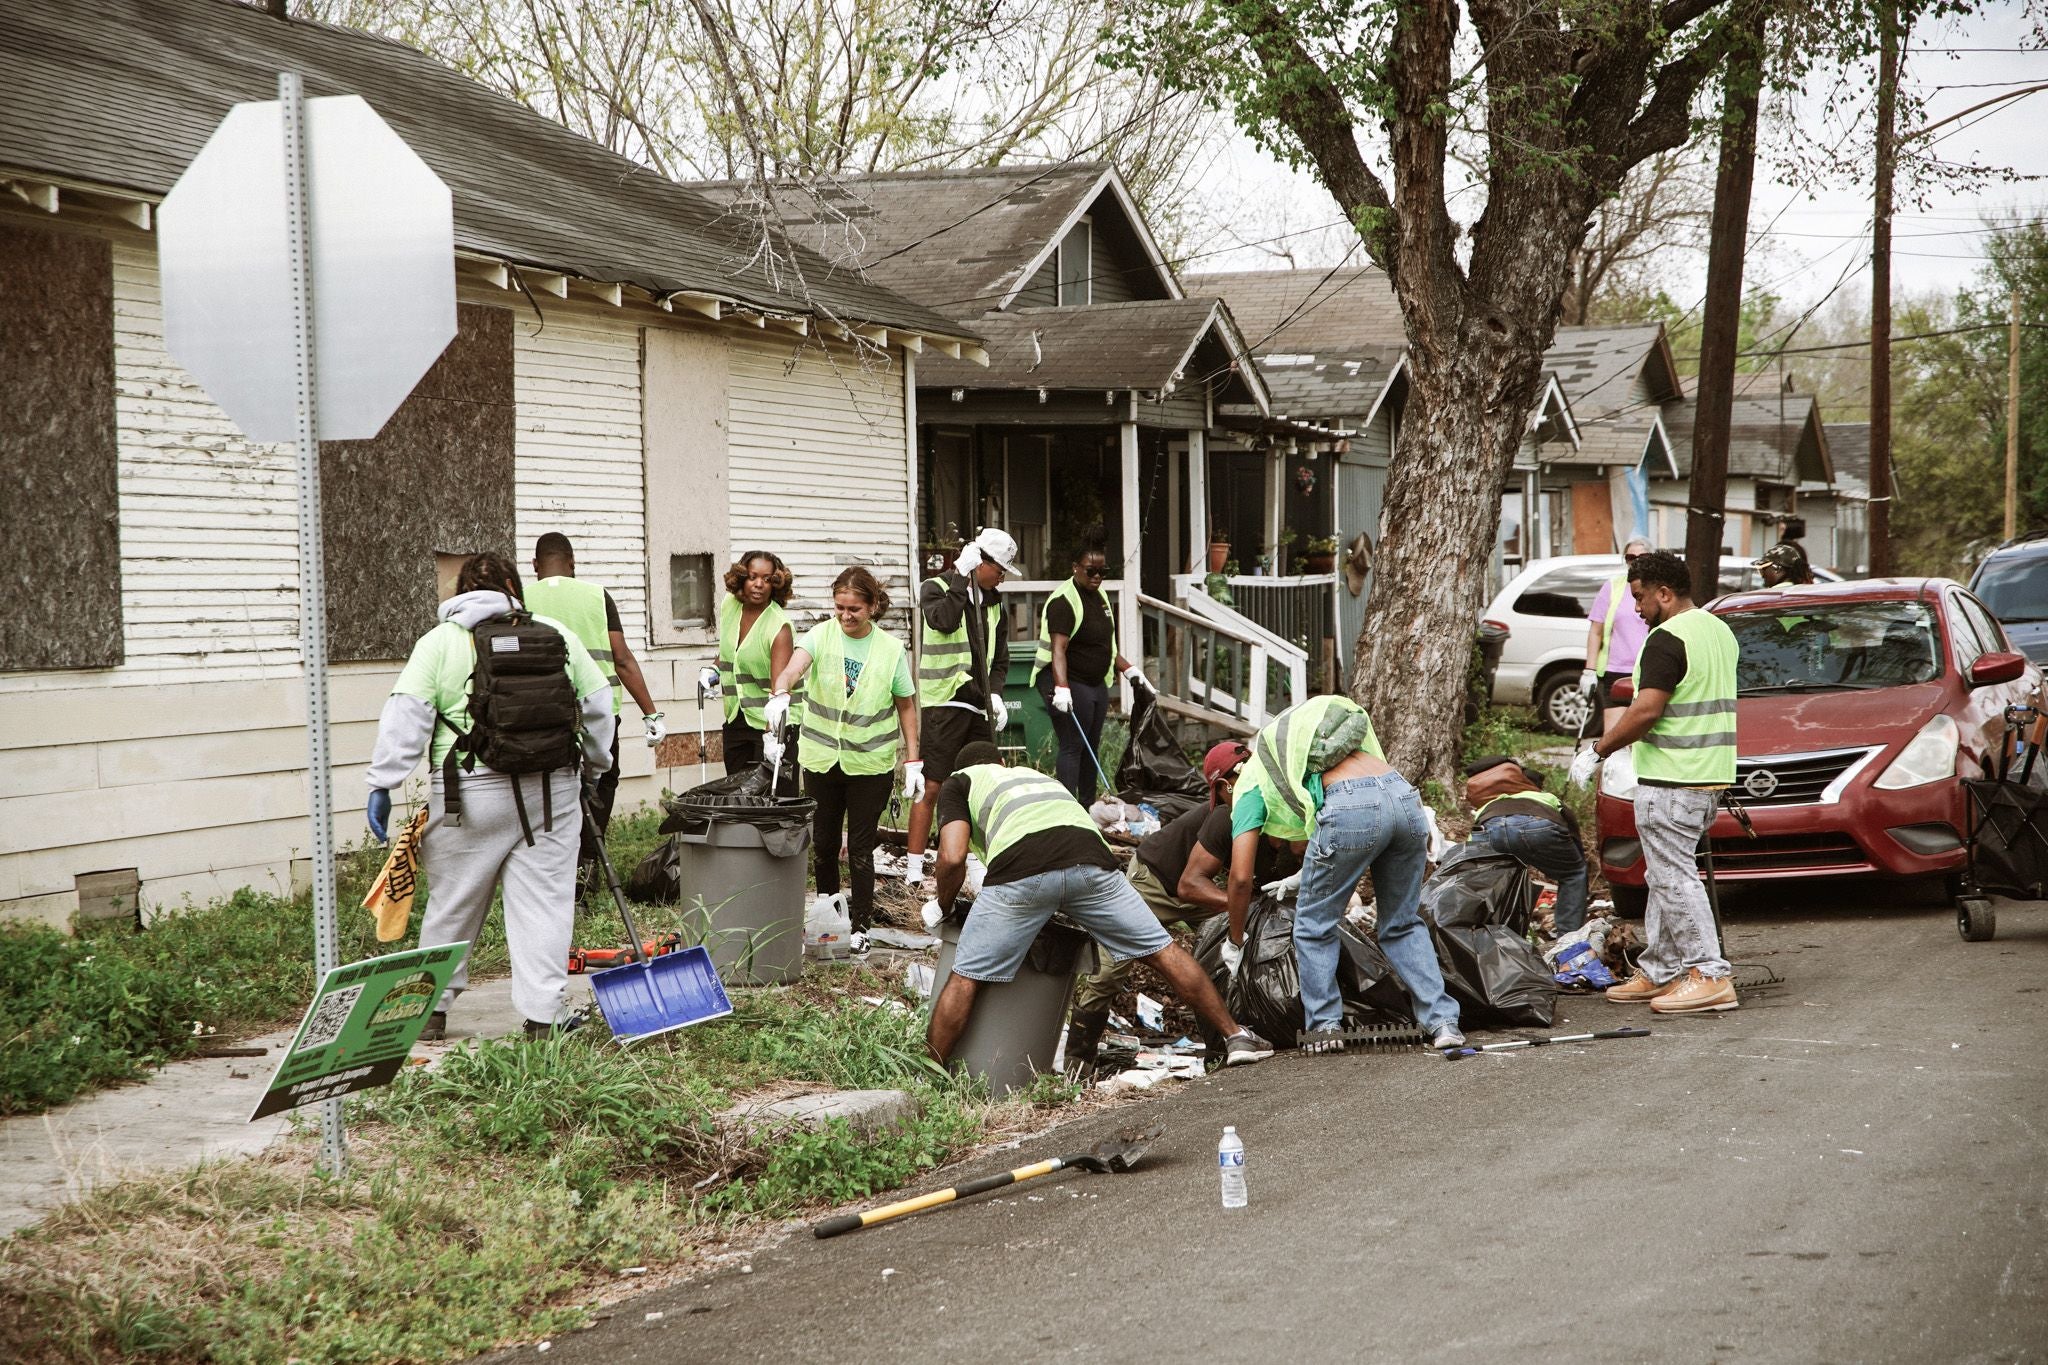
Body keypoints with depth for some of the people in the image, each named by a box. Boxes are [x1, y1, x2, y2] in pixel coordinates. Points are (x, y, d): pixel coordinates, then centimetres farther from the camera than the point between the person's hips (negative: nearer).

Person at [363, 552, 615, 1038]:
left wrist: (382, 784, -2)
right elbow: (598, 703, 16)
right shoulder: (557, 634, 10)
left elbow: (405, 718, -5)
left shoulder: (439, 642, 3)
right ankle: (543, 1012, 4)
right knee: (544, 900, 6)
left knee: (452, 904, 9)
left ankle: (433, 1007, 19)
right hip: (551, 790, 2)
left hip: (471, 794, -1)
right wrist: (595, 763, 31)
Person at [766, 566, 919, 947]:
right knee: (823, 843, 12)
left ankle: (860, 925, 13)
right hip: (821, 758, 1)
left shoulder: (891, 649, -5)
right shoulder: (822, 635, -7)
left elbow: (906, 705, 4)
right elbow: (794, 666, -27)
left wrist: (913, 761, 2)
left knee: (861, 847, 1)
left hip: (870, 762, -1)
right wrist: (780, 695, -50)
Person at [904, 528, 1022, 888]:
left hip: (979, 706, 7)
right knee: (931, 787, -7)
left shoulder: (992, 601, 15)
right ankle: (914, 869, -5)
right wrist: (961, 576, -19)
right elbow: (943, 620, -25)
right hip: (944, 703, -6)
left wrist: (995, 693, 3)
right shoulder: (936, 588, -3)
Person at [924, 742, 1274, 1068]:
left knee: (964, 980, 7)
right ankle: (1235, 1037, 22)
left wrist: (944, 907, 28)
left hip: (1022, 869, -4)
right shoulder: (1037, 776, 43)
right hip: (1090, 862, 4)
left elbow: (953, 857, 11)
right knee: (1163, 951, 16)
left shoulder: (958, 783, 28)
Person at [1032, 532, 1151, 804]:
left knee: (1091, 748, 13)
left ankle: (1088, 807, 21)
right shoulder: (1064, 600, -16)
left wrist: (1129, 669, 19)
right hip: (1069, 682, -9)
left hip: (1096, 683, 9)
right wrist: (1061, 688, -37)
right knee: (1072, 746, -13)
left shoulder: (1100, 595, 13)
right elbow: (1058, 649, -26)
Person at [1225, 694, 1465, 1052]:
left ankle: (1324, 1026, 15)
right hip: (1406, 798, 6)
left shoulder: (1249, 785, 21)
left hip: (1351, 808, -6)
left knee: (1314, 925, 15)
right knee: (1404, 925, 21)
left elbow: (1241, 876, 14)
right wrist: (1308, 876, 54)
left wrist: (1236, 939, 29)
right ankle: (1442, 1021, 13)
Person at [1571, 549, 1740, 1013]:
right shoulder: (1719, 630, 15)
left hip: (1671, 779, -10)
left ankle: (1710, 975, -8)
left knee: (1674, 877, -6)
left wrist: (1597, 752, -13)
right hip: (1710, 775, 10)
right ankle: (1659, 971, 19)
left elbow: (1646, 711, -22)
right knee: (1666, 875, 15)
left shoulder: (1668, 640, -16)